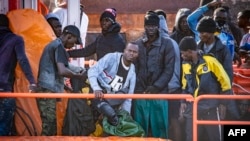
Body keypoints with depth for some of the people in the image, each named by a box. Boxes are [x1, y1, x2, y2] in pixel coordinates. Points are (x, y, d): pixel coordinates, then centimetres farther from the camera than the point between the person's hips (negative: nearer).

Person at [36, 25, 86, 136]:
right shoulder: (59, 46, -8)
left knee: (49, 125, 9)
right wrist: (78, 76, -4)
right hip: (49, 91, -9)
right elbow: (62, 71, -20)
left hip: (44, 89, 9)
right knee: (49, 126, -10)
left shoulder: (51, 45, 22)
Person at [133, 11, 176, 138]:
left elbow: (169, 69, -3)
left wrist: (156, 87, -11)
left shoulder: (167, 44, 3)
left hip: (159, 93, -2)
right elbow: (134, 68, 9)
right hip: (140, 93, 2)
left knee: (159, 128, 0)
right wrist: (136, 87, -3)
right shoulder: (137, 44, 10)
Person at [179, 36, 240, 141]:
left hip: (210, 107, -5)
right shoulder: (185, 64, 5)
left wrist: (230, 106, -7)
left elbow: (225, 82, -8)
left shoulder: (210, 61, -14)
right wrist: (183, 101, 10)